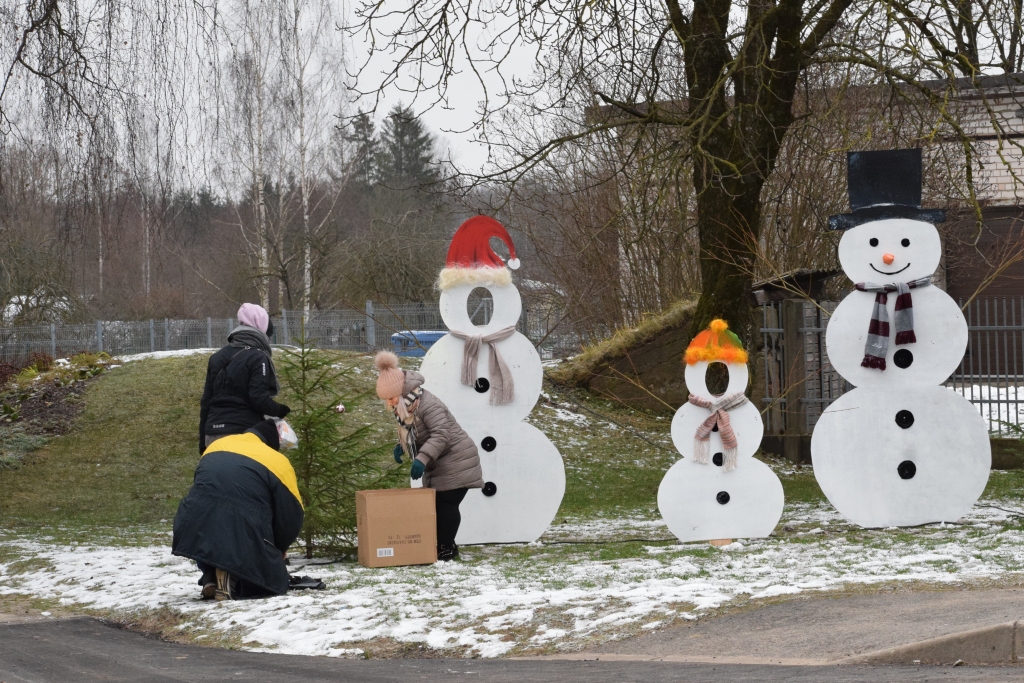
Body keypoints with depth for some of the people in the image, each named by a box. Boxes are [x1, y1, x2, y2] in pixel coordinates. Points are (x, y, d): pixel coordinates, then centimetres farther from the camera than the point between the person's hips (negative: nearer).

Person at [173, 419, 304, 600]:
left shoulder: (217, 446, 24)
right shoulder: (278, 463, 9)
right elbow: (291, 516, 9)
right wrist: (278, 551, 28)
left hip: (197, 530, 4)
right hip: (244, 534, -4)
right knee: (268, 579, 16)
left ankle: (211, 578, 14)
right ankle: (230, 577, -12)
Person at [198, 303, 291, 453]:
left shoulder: (217, 358, 16)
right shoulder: (257, 358, -6)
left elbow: (206, 401, 17)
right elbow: (259, 399, -15)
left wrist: (203, 441, 21)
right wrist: (279, 410, 5)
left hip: (214, 434, 7)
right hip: (245, 433, -7)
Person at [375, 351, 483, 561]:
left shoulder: (427, 404, -27)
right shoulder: (404, 406, 4)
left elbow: (441, 435, -33)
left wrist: (422, 459, -40)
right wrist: (401, 446, 1)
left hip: (455, 462, -10)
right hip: (437, 465, 10)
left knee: (446, 504, -9)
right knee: (436, 504, 9)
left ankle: (446, 548, -3)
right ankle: (442, 545, 16)